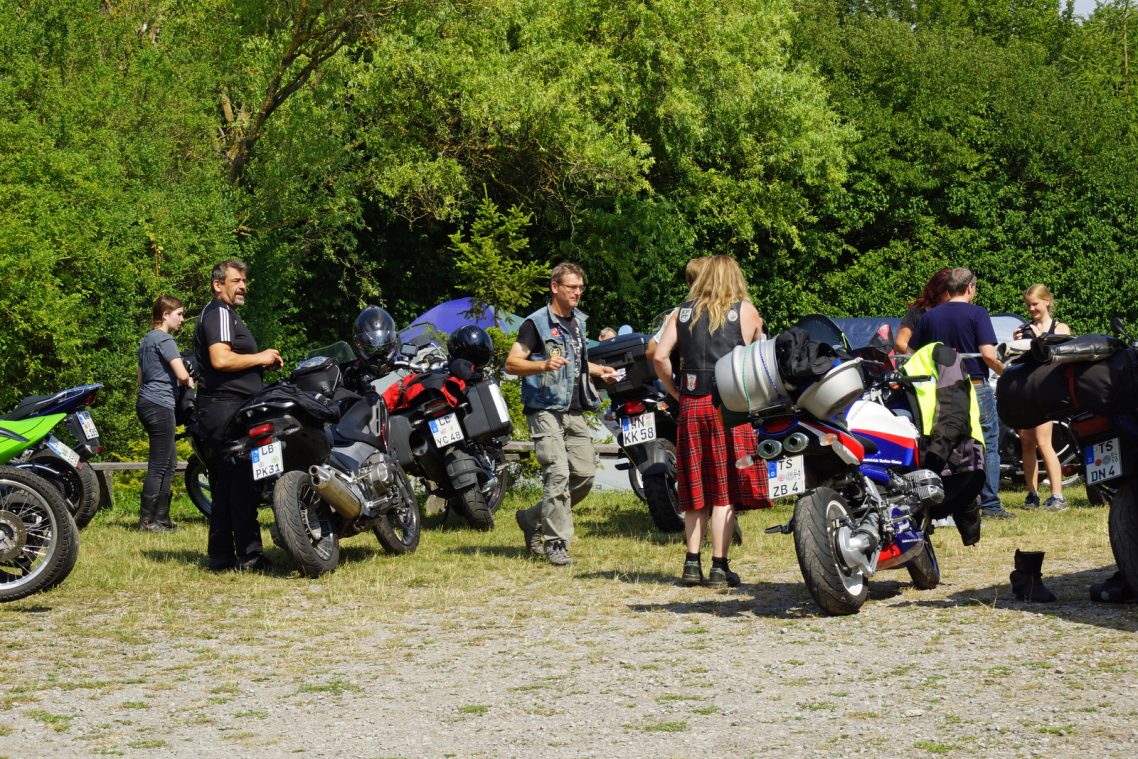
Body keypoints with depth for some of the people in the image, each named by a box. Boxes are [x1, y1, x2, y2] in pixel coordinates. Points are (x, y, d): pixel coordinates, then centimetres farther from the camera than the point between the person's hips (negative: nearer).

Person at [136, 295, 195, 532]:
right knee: (159, 466, -7)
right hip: (160, 405, -10)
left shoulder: (147, 339, 19)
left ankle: (161, 518, 14)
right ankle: (147, 519, -6)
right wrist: (190, 383, 1)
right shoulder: (164, 339, -11)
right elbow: (181, 374, -20)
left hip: (146, 403, 10)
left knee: (169, 464, 13)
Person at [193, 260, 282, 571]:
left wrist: (263, 362, 14)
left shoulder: (224, 313, 25)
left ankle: (220, 556, 12)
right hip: (227, 407, -11)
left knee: (225, 485, 11)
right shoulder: (219, 313, -9)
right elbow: (220, 359, -23)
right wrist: (259, 358, -11)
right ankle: (248, 554, -15)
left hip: (221, 411, 11)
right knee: (242, 482, -13)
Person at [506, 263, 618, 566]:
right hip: (546, 411, -8)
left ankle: (533, 519, 20)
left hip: (575, 412, 8)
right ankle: (556, 542, -10)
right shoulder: (537, 322, -7)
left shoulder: (578, 321, 18)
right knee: (558, 473, -16)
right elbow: (512, 363, -14)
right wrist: (543, 365, -29)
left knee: (585, 473, 3)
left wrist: (599, 370, 18)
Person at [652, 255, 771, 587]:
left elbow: (660, 356, 0)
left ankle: (692, 562, 7)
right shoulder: (745, 310, 4)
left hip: (691, 407, 3)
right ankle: (719, 566, -3)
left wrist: (675, 392, 10)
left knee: (697, 490, 11)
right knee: (725, 490, -1)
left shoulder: (683, 312, 10)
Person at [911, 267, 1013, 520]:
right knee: (988, 446, 4)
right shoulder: (977, 314, -8)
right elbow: (988, 354, -16)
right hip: (976, 388, -4)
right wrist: (1005, 373, 1)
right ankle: (990, 504, 0)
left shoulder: (929, 316, 6)